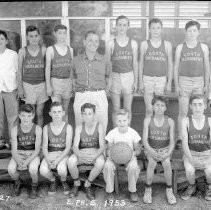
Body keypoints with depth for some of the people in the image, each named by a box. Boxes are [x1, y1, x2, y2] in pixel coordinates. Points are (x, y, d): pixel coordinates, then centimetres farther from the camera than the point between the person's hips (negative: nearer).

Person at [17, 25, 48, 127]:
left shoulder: (43, 50, 0)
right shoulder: (23, 51, -2)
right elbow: (19, 70, 2)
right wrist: (20, 87, -1)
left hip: (41, 84, 1)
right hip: (27, 85, -1)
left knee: (40, 113, 8)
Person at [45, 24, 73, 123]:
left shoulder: (70, 49, 8)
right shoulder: (50, 49, -1)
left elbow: (72, 68, 11)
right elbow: (47, 68, -2)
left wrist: (74, 84, 7)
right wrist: (48, 86, -8)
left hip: (68, 81, 3)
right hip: (55, 81, -3)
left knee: (65, 110, 10)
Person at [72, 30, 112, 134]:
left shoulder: (104, 60, 9)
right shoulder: (76, 60, 9)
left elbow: (108, 79, 16)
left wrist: (104, 93, 6)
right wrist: (77, 91, 7)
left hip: (99, 98, 0)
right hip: (81, 97, 0)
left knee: (101, 129, 1)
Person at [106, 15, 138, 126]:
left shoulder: (133, 43, 5)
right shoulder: (111, 43, 2)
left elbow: (135, 63, 7)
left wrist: (136, 81, 4)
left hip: (129, 76, 1)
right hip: (115, 77, -1)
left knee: (128, 109, 6)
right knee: (116, 109, 6)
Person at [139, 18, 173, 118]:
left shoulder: (167, 45, 4)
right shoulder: (144, 44, 3)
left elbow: (170, 64, 6)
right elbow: (141, 63, 6)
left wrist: (169, 83, 0)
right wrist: (140, 82, 0)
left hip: (162, 79, 1)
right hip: (147, 79, 0)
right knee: (149, 110, 0)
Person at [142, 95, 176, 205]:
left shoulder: (170, 121, -4)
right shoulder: (147, 120, -5)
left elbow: (172, 141, -5)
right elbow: (145, 140, -10)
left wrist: (168, 154, -22)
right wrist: (152, 152, -26)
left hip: (165, 149, 1)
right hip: (151, 149, -1)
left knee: (167, 163, -30)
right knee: (152, 163, -31)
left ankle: (169, 190, -9)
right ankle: (148, 189, -13)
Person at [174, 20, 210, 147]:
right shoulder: (180, 47, 4)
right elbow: (176, 67, 5)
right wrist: (176, 85, -1)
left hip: (199, 81, 1)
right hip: (184, 81, -1)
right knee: (183, 112, -1)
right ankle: (180, 139, 10)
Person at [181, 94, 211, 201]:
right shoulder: (186, 121, -7)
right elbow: (184, 142, -11)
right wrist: (190, 159, -23)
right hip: (191, 153, 0)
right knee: (189, 170, -29)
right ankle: (192, 187, 5)